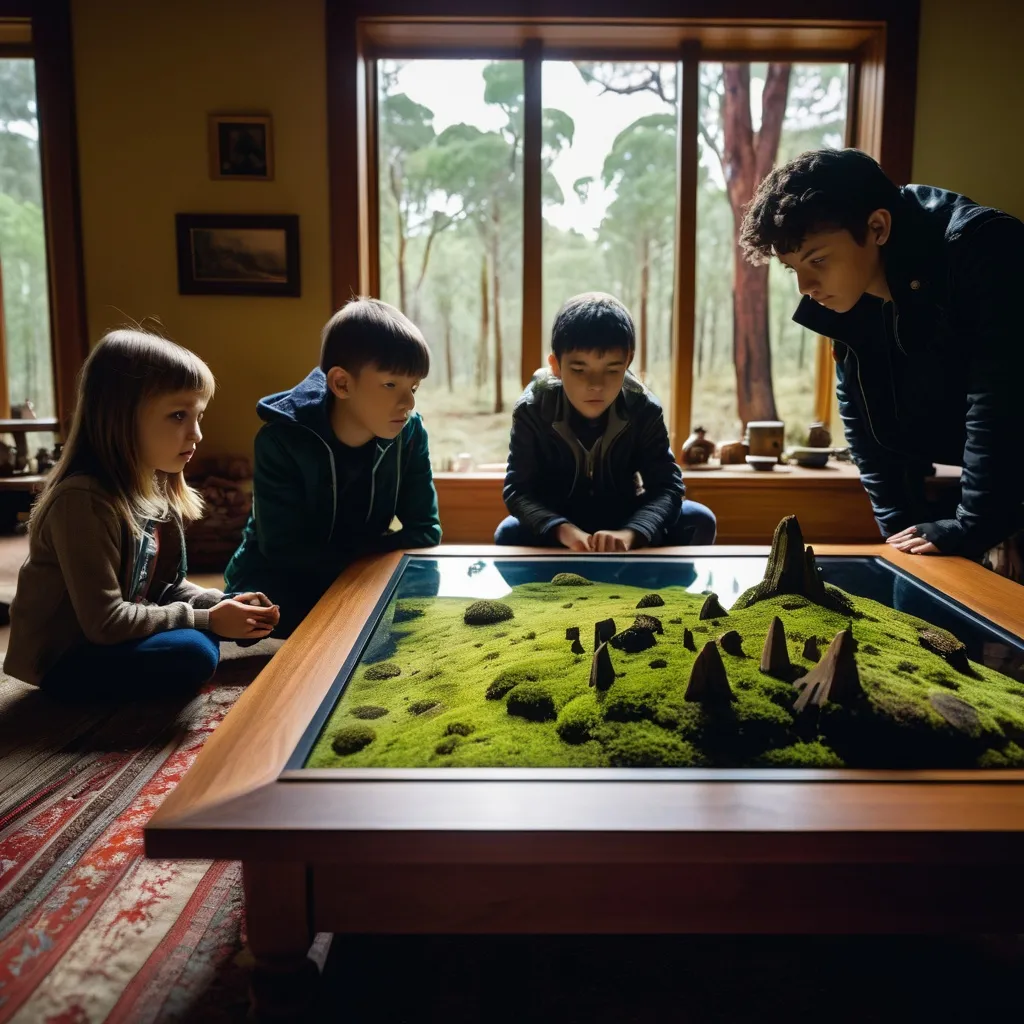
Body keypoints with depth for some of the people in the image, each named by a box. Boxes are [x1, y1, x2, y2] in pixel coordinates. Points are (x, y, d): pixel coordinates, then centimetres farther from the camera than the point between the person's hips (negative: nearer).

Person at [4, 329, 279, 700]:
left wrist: (221, 605, -12)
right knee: (193, 654, -26)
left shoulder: (157, 485, 1)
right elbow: (105, 621, -28)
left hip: (117, 638, 9)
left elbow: (166, 586, 6)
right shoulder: (84, 500, -27)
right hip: (64, 658, -8)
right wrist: (207, 619, -23)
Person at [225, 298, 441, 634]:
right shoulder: (282, 440, -25)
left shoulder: (409, 433, -14)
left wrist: (361, 559, -25)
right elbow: (284, 550, -24)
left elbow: (425, 531, -10)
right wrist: (368, 552, -23)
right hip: (279, 583, -4)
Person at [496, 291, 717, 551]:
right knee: (509, 534, -32)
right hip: (556, 524, -1)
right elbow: (517, 491, -25)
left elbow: (668, 486, -25)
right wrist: (564, 530, -46)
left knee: (699, 520, -21)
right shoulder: (531, 410, -22)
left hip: (625, 520, 2)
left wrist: (629, 533, -46)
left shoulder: (644, 409, -20)